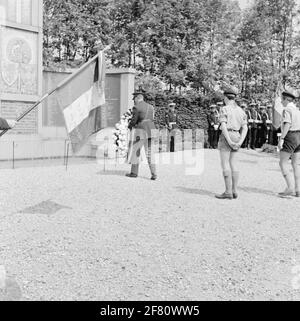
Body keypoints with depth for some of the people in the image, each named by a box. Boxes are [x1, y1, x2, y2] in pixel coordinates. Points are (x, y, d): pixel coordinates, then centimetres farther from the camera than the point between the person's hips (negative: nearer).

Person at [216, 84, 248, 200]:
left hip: (226, 137, -7)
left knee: (225, 165, -4)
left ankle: (228, 192, -5)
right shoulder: (240, 110, 12)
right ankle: (234, 191, 10)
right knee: (233, 164, 11)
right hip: (236, 137, 7)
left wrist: (229, 141, -19)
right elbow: (245, 128, 5)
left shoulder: (225, 109, -9)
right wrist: (240, 142, -2)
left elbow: (223, 126, -19)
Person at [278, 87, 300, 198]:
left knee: (283, 163, -3)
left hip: (290, 137, -8)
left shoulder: (287, 109, -11)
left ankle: (290, 187, -12)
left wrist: (281, 138, -24)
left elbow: (287, 124, -22)